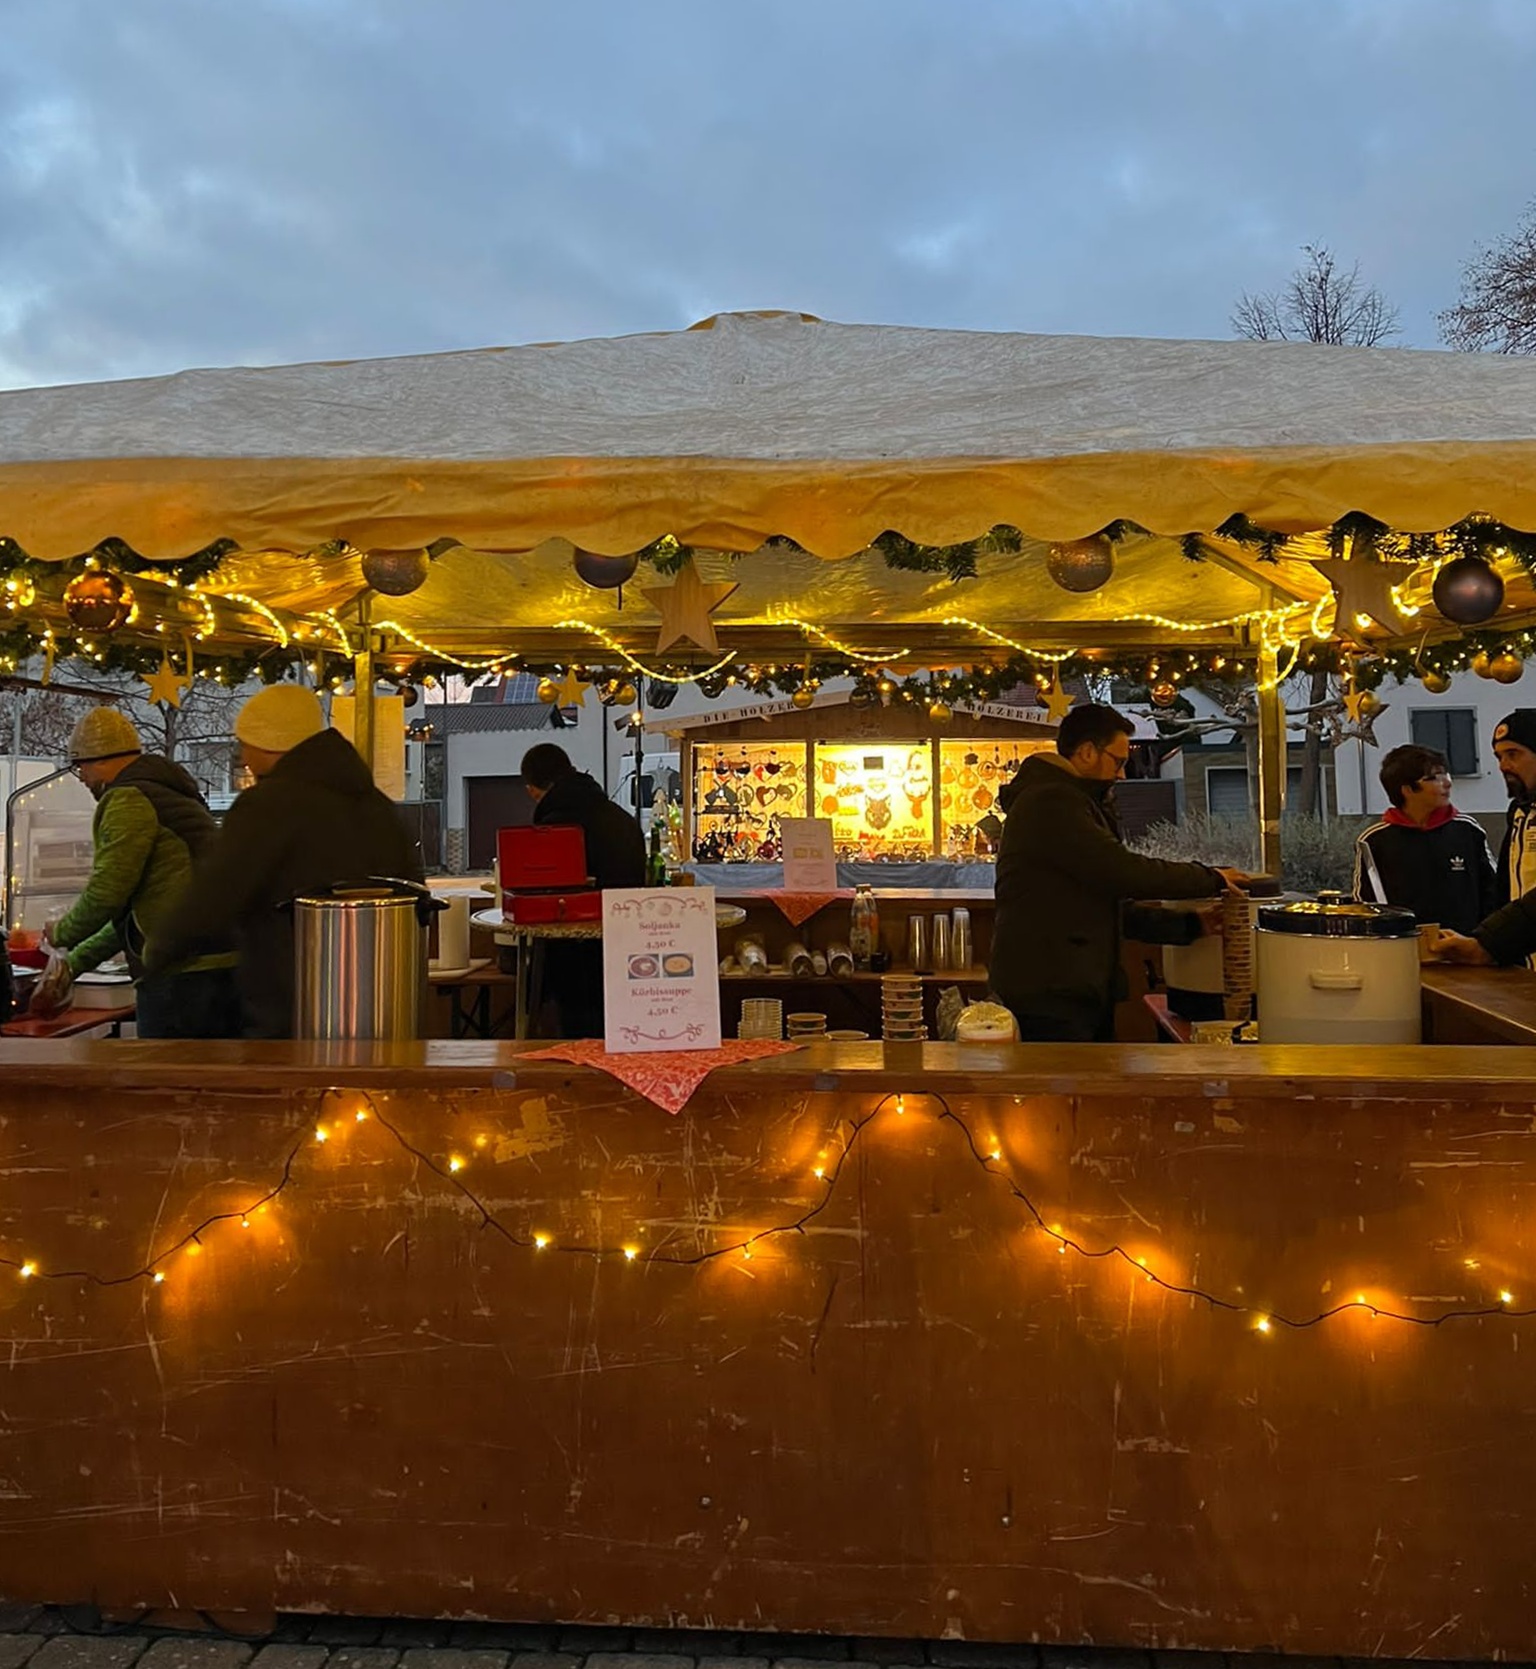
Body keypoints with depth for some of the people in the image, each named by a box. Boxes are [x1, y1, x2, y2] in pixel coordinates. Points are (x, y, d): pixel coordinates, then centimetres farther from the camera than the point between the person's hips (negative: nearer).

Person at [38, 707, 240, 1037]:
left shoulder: (128, 800, -6)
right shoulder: (171, 795, 25)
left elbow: (106, 893, -11)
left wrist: (62, 933, 10)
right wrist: (74, 963, 34)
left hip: (181, 975, -9)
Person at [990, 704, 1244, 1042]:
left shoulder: (1071, 803, 21)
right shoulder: (1049, 802, -13)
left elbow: (1112, 906, 21)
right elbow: (1125, 872, -21)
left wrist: (1188, 925, 11)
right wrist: (1210, 880, -7)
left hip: (1083, 996, 10)